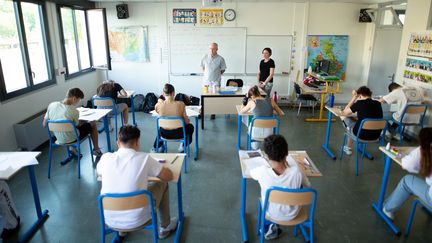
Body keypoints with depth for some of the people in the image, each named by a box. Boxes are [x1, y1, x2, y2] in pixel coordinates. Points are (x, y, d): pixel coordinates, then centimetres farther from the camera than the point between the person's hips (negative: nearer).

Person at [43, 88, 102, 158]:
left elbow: (44, 124, -2)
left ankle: (74, 150, 33)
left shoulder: (51, 105, -12)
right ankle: (96, 150, 28)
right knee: (93, 124, 14)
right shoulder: (74, 111, -27)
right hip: (71, 140, -5)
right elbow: (76, 125, -9)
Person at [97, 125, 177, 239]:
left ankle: (122, 229, 43)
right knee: (162, 184, 17)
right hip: (136, 221, -3)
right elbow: (169, 176, -3)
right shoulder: (144, 158, -15)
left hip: (109, 220, 3)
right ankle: (165, 227, 34)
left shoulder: (106, 158, -7)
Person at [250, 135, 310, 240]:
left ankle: (268, 226, 39)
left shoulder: (263, 171, -31)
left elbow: (251, 172, -5)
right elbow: (307, 185, -6)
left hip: (271, 213, 0)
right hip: (292, 214, 0)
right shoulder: (296, 172, -30)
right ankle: (275, 227, 32)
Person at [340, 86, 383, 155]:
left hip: (362, 134, -5)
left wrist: (354, 97, 2)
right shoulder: (378, 104, 1)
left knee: (346, 119, 21)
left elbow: (344, 113, -2)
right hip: (376, 136, 6)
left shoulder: (360, 103, -13)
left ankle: (348, 148, 36)